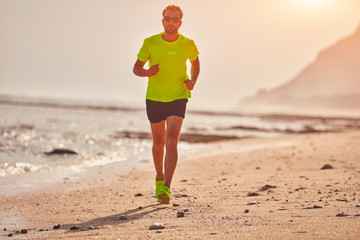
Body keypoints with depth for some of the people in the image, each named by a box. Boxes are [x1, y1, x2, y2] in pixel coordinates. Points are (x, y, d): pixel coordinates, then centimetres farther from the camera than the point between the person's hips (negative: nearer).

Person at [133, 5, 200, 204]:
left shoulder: (188, 44, -5)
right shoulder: (150, 43, -8)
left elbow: (195, 62, 16)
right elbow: (136, 68, -1)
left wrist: (193, 81, -3)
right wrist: (147, 72, -25)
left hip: (178, 98, -1)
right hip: (154, 98, 1)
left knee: (171, 141, -17)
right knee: (158, 143, 14)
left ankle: (166, 188, -21)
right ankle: (159, 177, 39)